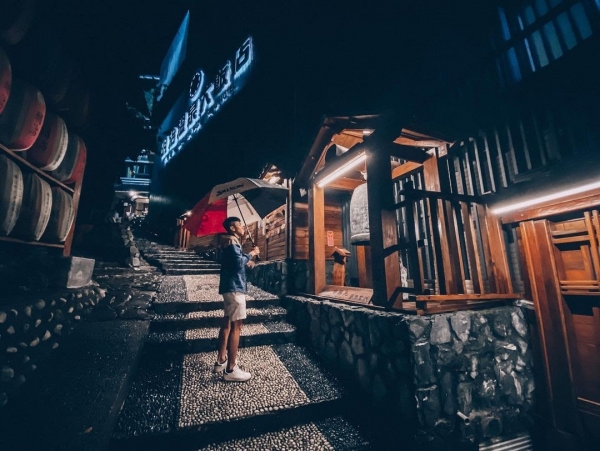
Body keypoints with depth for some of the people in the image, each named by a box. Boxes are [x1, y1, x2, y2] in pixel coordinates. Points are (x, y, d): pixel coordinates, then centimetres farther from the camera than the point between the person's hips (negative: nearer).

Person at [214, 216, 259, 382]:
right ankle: (231, 369, -1)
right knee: (236, 325, -7)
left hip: (230, 286, 11)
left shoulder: (232, 241, 18)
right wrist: (251, 253, -13)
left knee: (227, 322, 16)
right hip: (234, 287, -11)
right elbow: (239, 263, -25)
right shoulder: (231, 240, -13)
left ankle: (221, 361, 27)